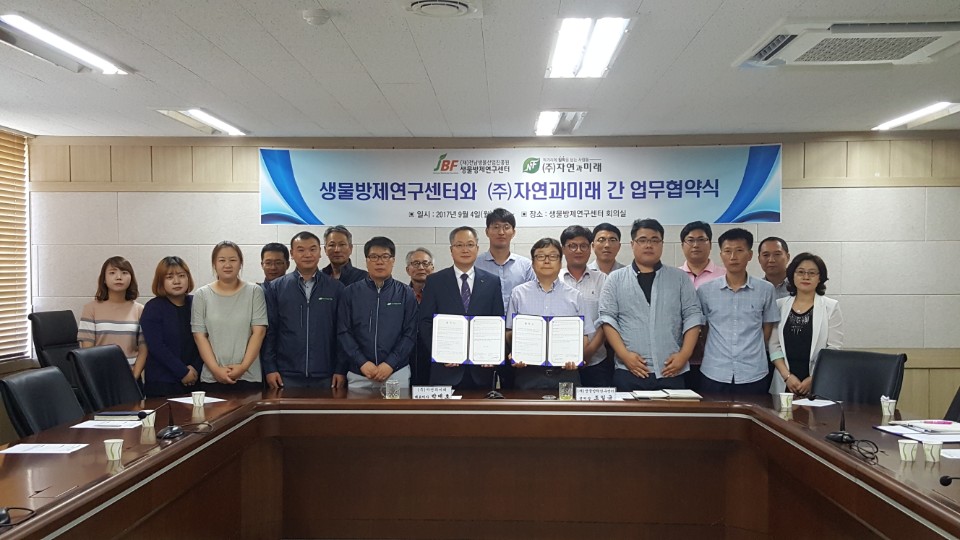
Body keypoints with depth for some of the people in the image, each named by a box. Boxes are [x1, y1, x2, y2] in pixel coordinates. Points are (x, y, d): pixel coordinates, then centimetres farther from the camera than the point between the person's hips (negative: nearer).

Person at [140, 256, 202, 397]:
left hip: (194, 379, 3)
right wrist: (183, 372, -13)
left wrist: (195, 368, -10)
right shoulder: (153, 308, -3)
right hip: (162, 383, -3)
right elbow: (156, 347, -11)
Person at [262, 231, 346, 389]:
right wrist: (270, 369, -2)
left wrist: (341, 370, -1)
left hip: (326, 377, 0)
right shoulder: (275, 288, 5)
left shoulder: (336, 288, 4)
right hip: (286, 376, 0)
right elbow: (268, 331, 4)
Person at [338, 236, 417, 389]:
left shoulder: (406, 294, 3)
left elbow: (410, 333, -1)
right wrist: (362, 363, -9)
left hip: (397, 372, 0)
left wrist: (390, 364, -11)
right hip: (358, 374, 1)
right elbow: (343, 332, 1)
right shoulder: (350, 293, 4)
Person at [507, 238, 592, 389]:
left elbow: (585, 339, 7)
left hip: (566, 372, 1)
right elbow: (510, 334, 7)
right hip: (528, 373, 0)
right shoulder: (518, 293, 7)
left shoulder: (575, 296, 8)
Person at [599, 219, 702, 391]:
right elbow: (608, 318, 1)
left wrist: (684, 355, -5)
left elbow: (692, 316, 7)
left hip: (671, 372, 1)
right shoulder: (616, 279, 7)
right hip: (629, 372, -1)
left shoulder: (679, 278, 10)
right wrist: (624, 355, -10)